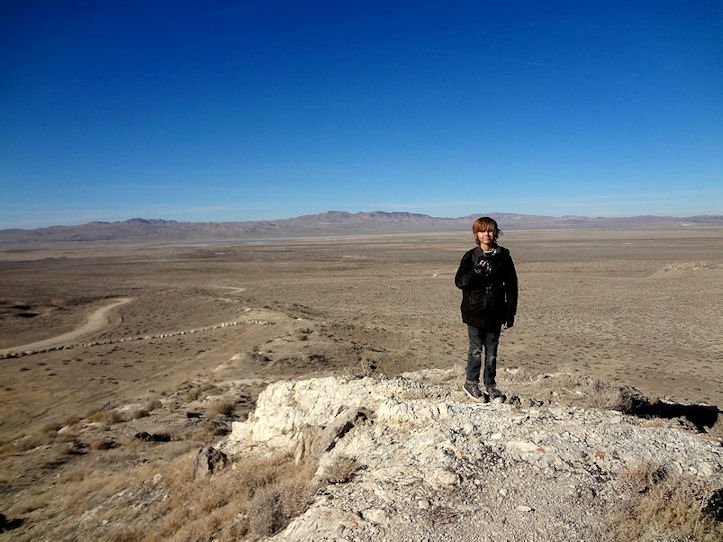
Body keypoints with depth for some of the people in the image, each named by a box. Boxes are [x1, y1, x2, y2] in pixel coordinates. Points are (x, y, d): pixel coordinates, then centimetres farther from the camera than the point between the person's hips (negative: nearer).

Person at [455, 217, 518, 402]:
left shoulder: (503, 256, 3)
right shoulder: (470, 256, 0)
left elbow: (511, 285, 6)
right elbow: (459, 281, -6)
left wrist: (510, 312, 4)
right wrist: (476, 272, -25)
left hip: (495, 312, 2)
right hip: (474, 311, -1)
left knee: (492, 351, 10)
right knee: (476, 349, 3)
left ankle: (490, 384, 25)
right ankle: (471, 383, 20)